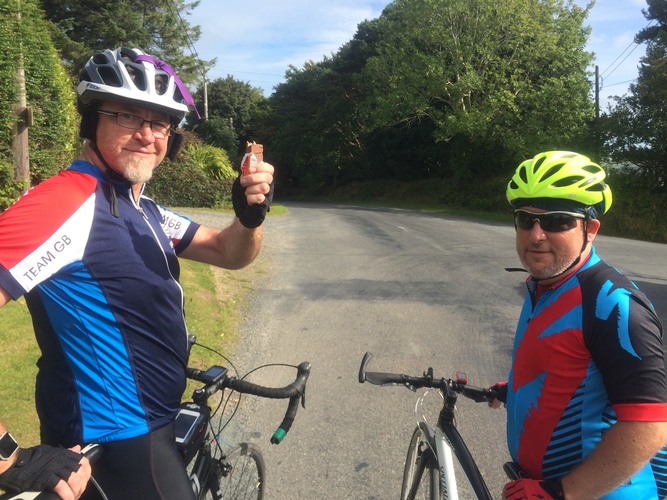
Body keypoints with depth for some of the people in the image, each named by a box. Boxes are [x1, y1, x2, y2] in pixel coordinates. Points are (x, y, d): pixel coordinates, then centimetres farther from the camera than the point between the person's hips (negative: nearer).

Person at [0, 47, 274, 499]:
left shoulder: (145, 210, 7)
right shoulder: (67, 203, -22)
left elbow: (229, 253, 5)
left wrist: (250, 215, -18)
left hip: (149, 427, 9)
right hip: (114, 445, -9)